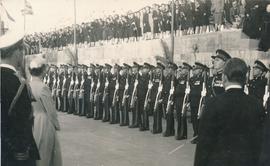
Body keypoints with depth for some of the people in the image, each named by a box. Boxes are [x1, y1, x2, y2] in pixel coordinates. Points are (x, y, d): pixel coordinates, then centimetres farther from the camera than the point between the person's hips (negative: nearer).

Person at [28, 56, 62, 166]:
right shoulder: (42, 88, -21)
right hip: (43, 123, -6)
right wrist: (57, 126, -2)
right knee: (45, 153, 10)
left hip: (30, 123, 6)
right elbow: (51, 110, -16)